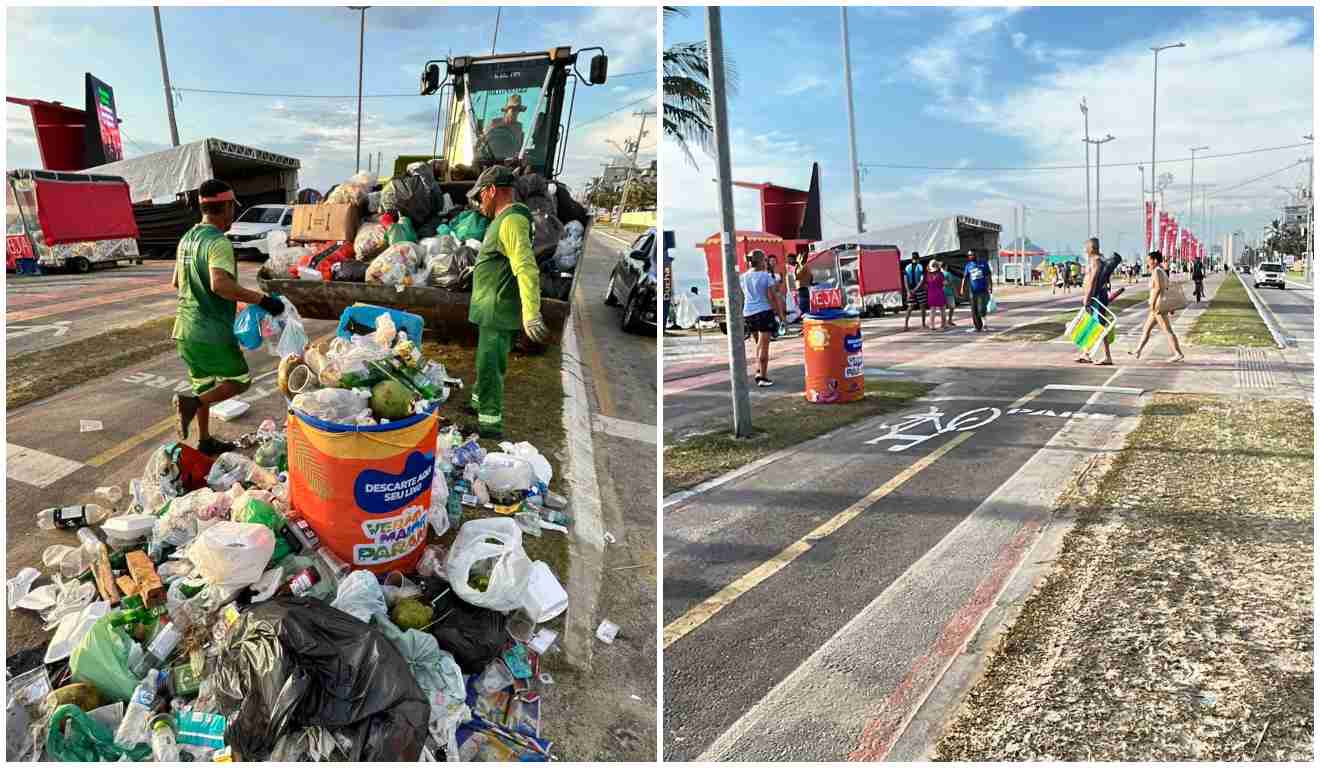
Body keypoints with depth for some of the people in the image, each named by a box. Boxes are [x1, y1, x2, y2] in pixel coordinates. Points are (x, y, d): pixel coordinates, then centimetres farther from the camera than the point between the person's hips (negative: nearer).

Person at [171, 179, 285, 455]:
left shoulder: (187, 238, 11)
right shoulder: (218, 242, -18)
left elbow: (175, 282, 21)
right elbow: (220, 284, -34)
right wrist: (261, 299, -32)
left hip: (186, 329, 9)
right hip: (212, 331, -9)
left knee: (204, 384, 19)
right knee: (240, 380, 7)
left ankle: (205, 441, 26)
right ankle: (192, 402, -13)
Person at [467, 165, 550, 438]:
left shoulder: (512, 221, -20)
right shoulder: (504, 220, 13)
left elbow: (527, 267, -32)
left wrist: (531, 313, -41)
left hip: (498, 312, -10)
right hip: (492, 311, 10)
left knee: (489, 365, -4)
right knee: (488, 361, 24)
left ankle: (490, 423, 4)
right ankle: (479, 403, 41)